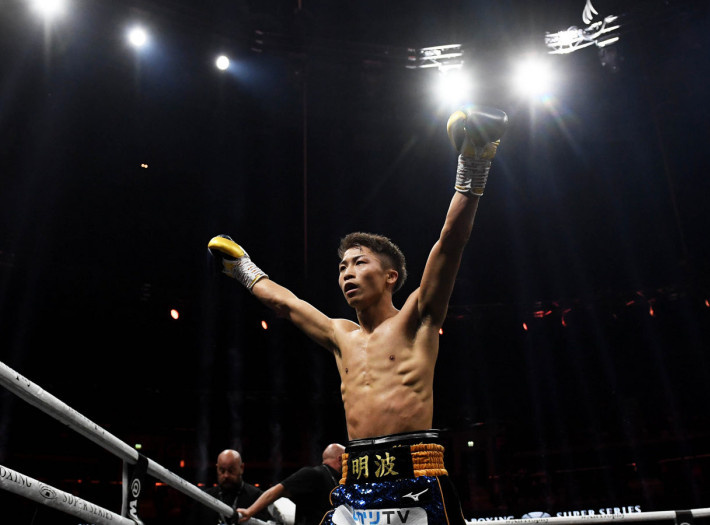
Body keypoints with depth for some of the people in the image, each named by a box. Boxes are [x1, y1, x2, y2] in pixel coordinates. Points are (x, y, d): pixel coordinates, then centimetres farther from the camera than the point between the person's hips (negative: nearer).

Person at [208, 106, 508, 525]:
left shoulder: (416, 320, 3)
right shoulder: (341, 336, 18)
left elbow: (452, 241, -7)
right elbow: (284, 301, 32)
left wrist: (472, 172, -15)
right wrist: (245, 270, 43)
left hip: (415, 487, -5)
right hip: (355, 491, 5)